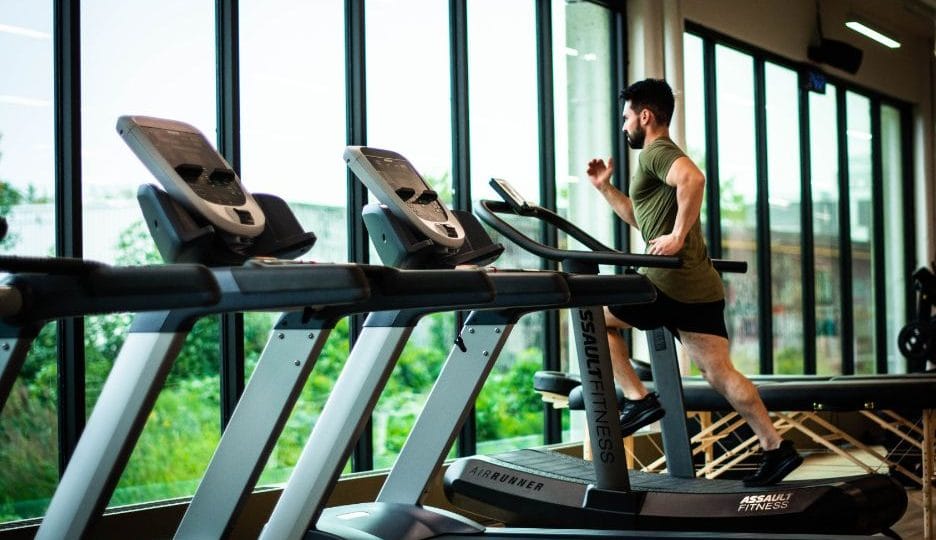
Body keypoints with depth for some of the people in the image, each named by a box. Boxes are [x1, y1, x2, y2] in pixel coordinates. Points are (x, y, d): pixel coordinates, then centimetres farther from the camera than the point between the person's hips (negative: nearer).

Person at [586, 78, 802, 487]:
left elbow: (693, 177, -30)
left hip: (673, 284, -10)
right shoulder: (662, 156, 26)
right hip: (700, 286, 10)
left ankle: (638, 400, 2)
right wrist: (605, 187, 29)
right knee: (719, 373, 7)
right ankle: (776, 448, 5)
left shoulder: (656, 152, -6)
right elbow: (641, 218, 36)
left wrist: (678, 235, -26)